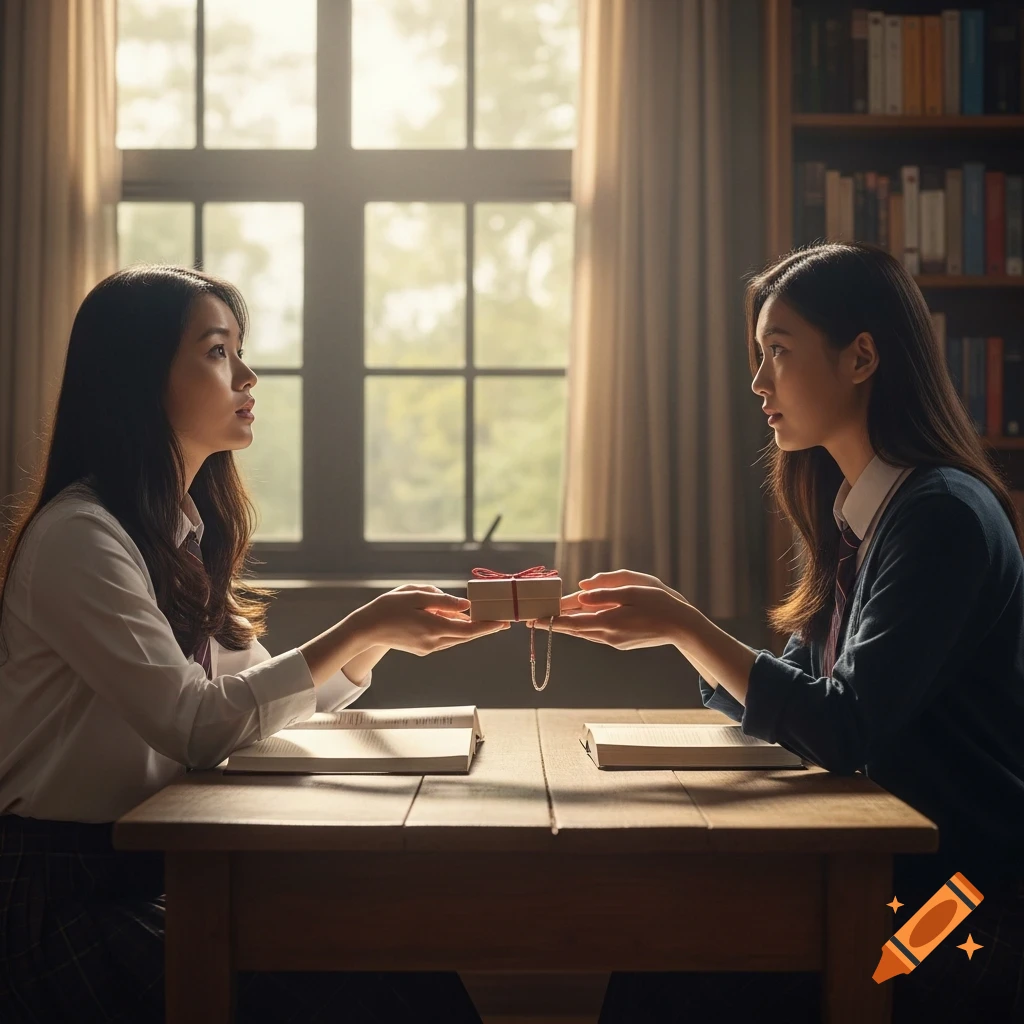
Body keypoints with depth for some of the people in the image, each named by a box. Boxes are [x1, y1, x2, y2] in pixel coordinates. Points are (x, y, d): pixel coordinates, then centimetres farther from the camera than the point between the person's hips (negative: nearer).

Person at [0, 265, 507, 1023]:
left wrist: (384, 635, -3)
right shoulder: (79, 539, -16)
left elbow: (269, 702, 11)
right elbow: (198, 727, -21)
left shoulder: (185, 533, 13)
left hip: (156, 868, 8)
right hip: (63, 897, -7)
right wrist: (364, 629, -18)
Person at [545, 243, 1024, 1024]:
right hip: (891, 878, 7)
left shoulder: (944, 518, -17)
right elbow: (790, 701, 11)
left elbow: (844, 733, -22)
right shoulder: (857, 519, 11)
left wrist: (686, 626, -20)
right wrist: (673, 621, 4)